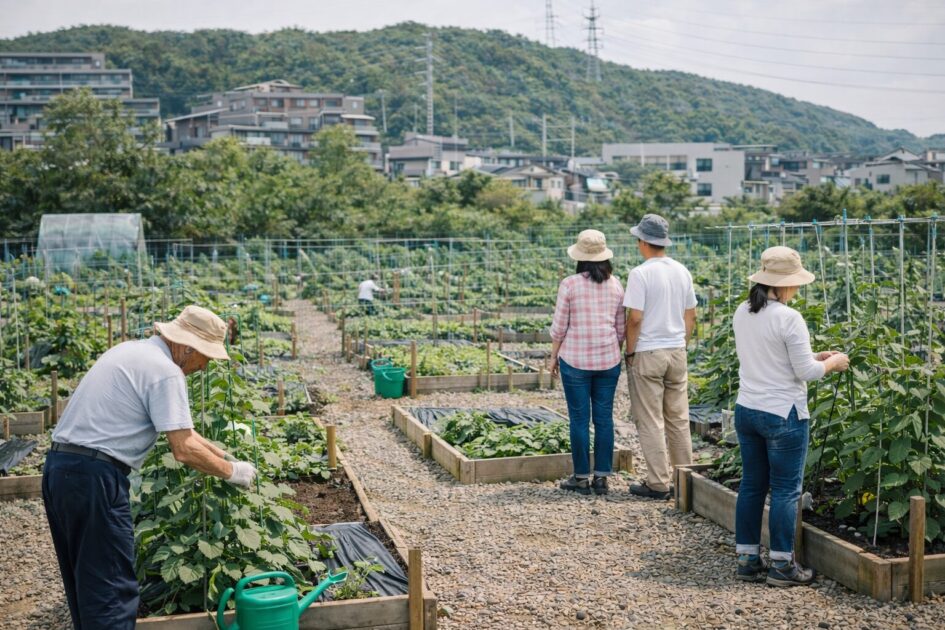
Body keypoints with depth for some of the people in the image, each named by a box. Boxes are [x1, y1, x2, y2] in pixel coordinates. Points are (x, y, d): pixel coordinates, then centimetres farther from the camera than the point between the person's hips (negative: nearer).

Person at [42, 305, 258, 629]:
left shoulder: (132, 350, 17)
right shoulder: (166, 371, -12)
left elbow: (177, 425, 23)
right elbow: (184, 449, -15)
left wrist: (224, 456, 23)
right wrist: (231, 471, 0)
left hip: (59, 466, 10)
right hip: (95, 477, -10)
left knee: (84, 583, 19)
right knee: (111, 590, -4)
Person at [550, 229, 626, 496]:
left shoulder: (569, 284, -8)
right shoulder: (615, 284, 3)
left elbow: (559, 327, -5)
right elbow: (620, 328, 8)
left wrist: (553, 356, 7)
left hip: (575, 360, -3)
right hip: (608, 360, 3)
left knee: (579, 419, 4)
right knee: (604, 418, 8)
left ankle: (581, 477, 10)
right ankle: (601, 477, 11)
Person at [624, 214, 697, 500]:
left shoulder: (640, 273, -14)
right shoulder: (682, 272, 6)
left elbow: (635, 318, -16)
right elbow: (690, 317, 11)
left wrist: (630, 352, -5)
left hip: (647, 353, -6)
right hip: (677, 352, 6)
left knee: (650, 422, 1)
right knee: (679, 419, 13)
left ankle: (659, 483, 4)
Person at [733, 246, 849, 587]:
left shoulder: (742, 313, 6)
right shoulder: (788, 318, -18)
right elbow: (806, 372, -14)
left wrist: (815, 357, 16)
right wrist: (832, 363, 5)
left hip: (746, 411, 7)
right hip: (783, 415, -7)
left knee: (751, 485, 13)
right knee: (786, 490, 4)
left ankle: (748, 560, 20)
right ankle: (782, 565, 11)